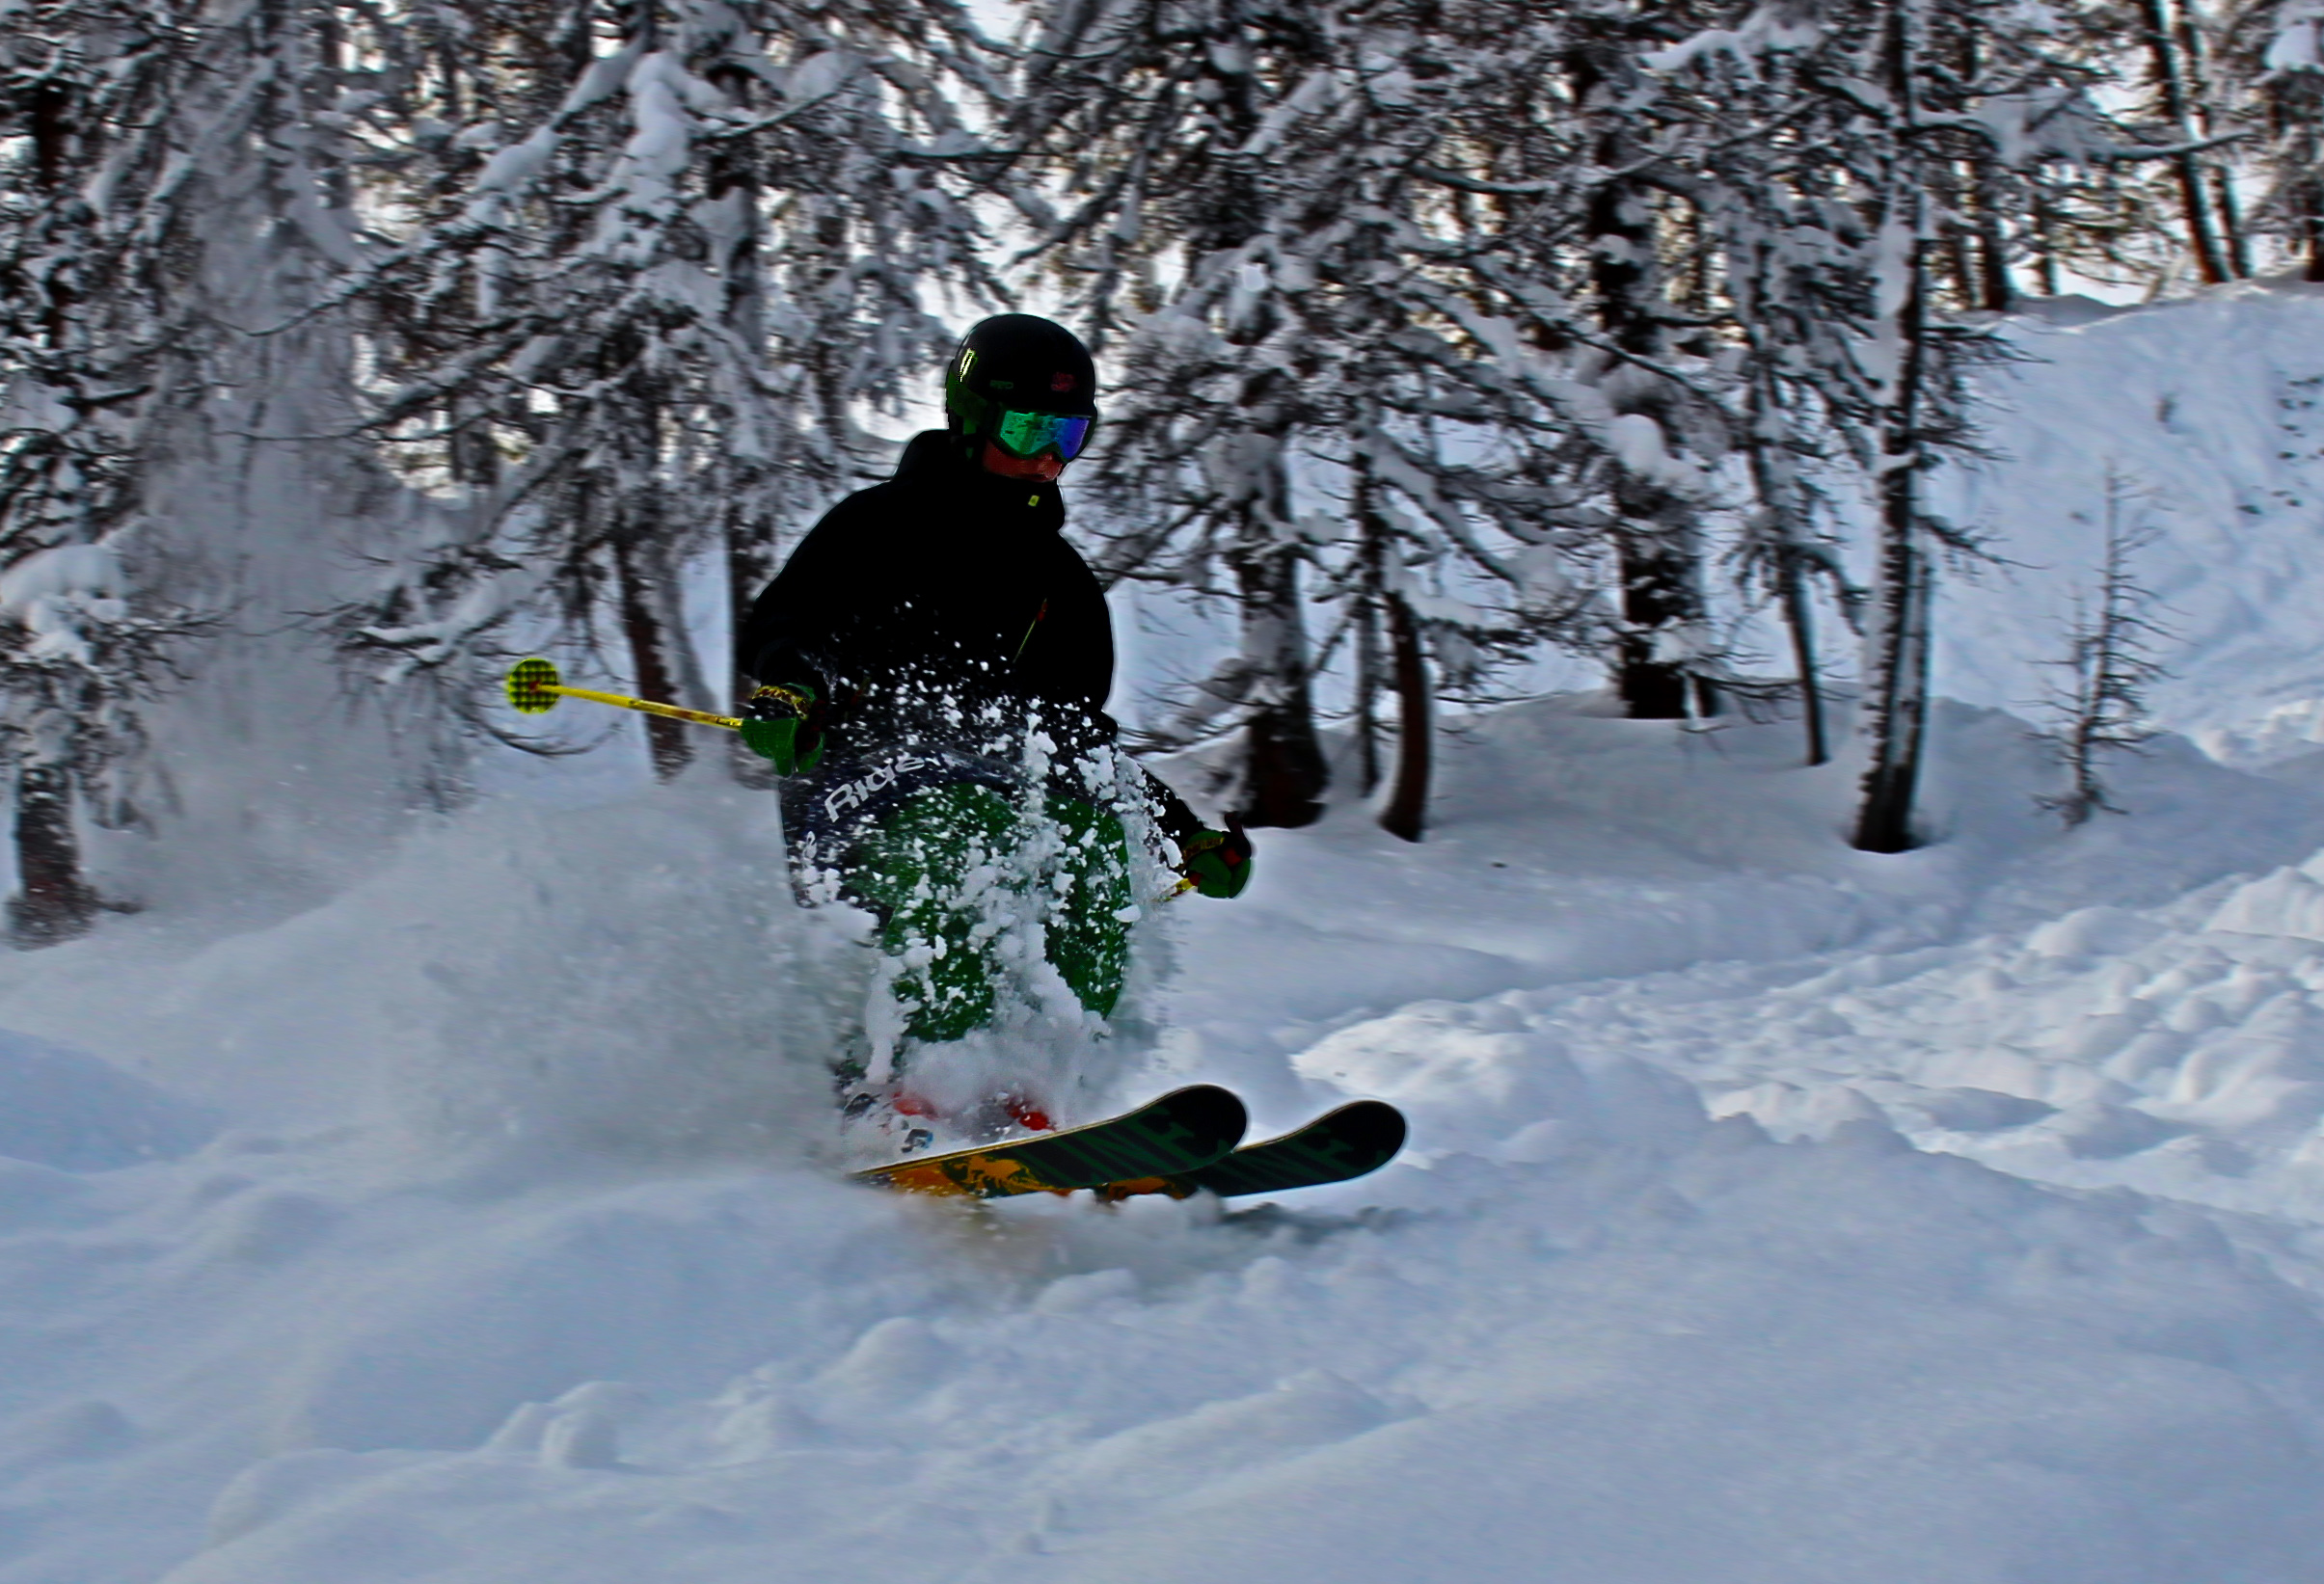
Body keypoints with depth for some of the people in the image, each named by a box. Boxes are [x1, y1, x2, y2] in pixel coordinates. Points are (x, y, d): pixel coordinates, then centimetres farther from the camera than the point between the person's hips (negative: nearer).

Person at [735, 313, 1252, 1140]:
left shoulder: (1062, 584, 24)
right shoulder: (882, 524, 7)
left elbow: (1083, 742, 29)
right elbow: (781, 622, -6)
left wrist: (1184, 835, 18)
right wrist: (793, 685, -30)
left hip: (993, 797, 6)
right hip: (849, 804, -5)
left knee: (1095, 829, -24)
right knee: (966, 825, -36)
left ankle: (1047, 1086, -27)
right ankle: (886, 1089, -44)